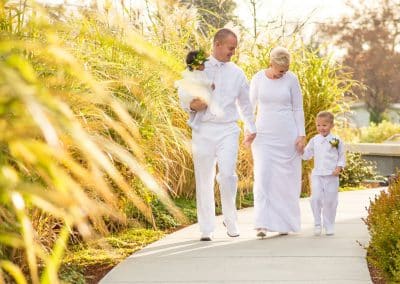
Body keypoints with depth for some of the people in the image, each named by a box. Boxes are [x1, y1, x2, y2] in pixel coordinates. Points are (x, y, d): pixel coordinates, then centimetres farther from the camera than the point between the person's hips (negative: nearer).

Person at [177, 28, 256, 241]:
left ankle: (230, 220, 5)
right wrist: (192, 106, -11)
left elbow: (245, 102, 23)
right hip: (203, 130, -1)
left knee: (227, 174, -16)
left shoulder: (236, 73, 12)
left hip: (228, 130, 1)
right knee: (204, 180, 1)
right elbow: (182, 93, 11)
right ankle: (206, 229, 10)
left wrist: (251, 128, 27)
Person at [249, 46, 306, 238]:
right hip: (263, 136, 0)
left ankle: (284, 223, 17)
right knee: (263, 177, -11)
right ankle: (262, 224, -14)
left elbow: (298, 109, 0)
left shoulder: (291, 79, -3)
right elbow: (251, 106, 8)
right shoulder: (258, 78, -1)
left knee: (286, 179, 4)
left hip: (287, 135, 0)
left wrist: (301, 135, -6)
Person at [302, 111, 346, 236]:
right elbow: (306, 155, 13)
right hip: (317, 174, 1)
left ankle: (329, 226, 15)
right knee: (316, 198, -11)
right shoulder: (314, 140, 7)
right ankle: (317, 224, 1)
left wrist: (339, 168, -9)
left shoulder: (336, 141, 0)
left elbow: (342, 157, 5)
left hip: (332, 175, -1)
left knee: (330, 201, 3)